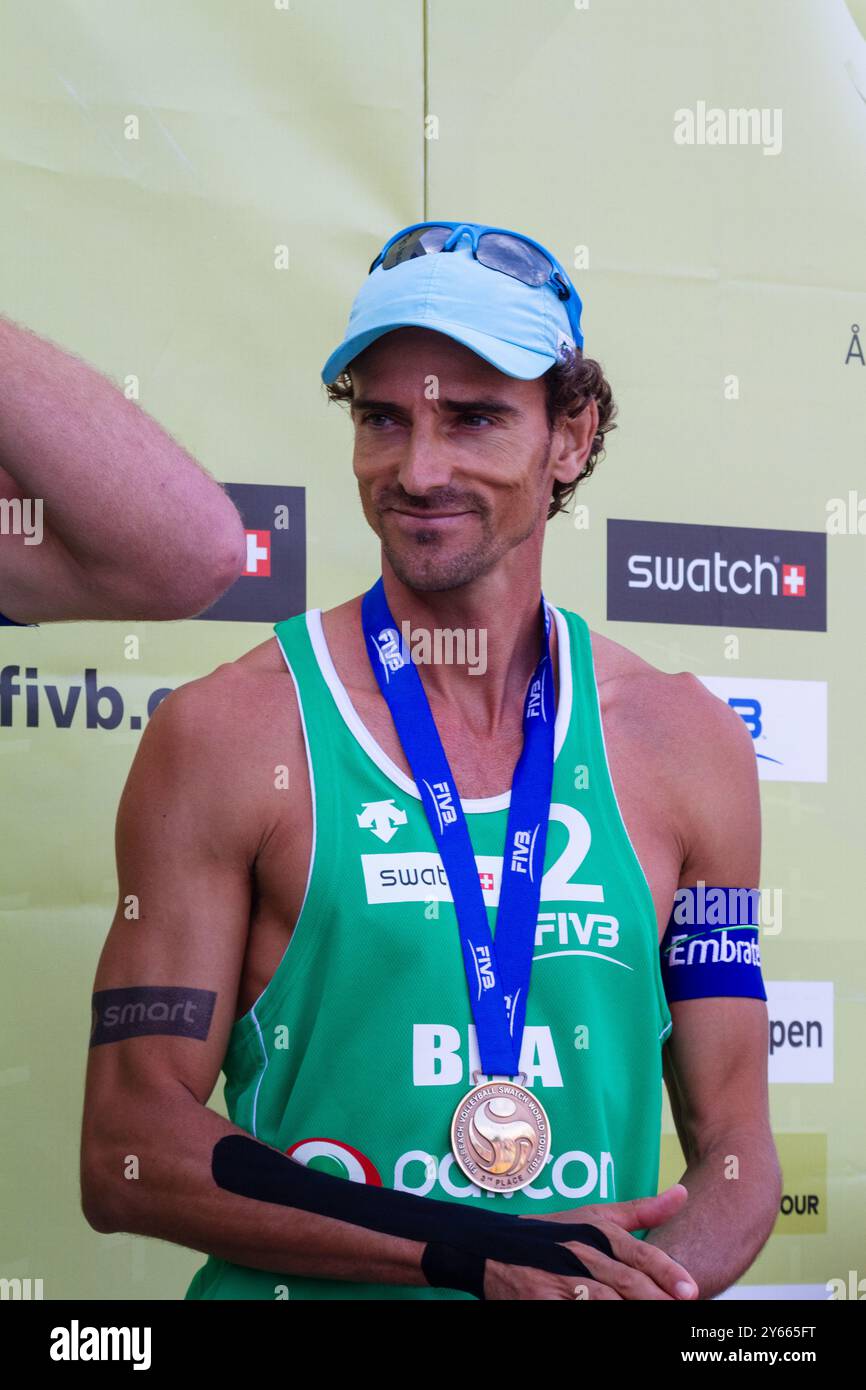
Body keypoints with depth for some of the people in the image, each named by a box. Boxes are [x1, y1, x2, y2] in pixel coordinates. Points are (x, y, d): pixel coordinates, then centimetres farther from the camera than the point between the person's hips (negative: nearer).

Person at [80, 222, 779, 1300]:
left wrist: (643, 1279, -11)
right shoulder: (225, 736, -2)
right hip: (301, 1301, -2)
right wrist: (478, 1255, -13)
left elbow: (734, 1151, 9)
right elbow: (130, 1153, -5)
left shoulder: (688, 747, 6)